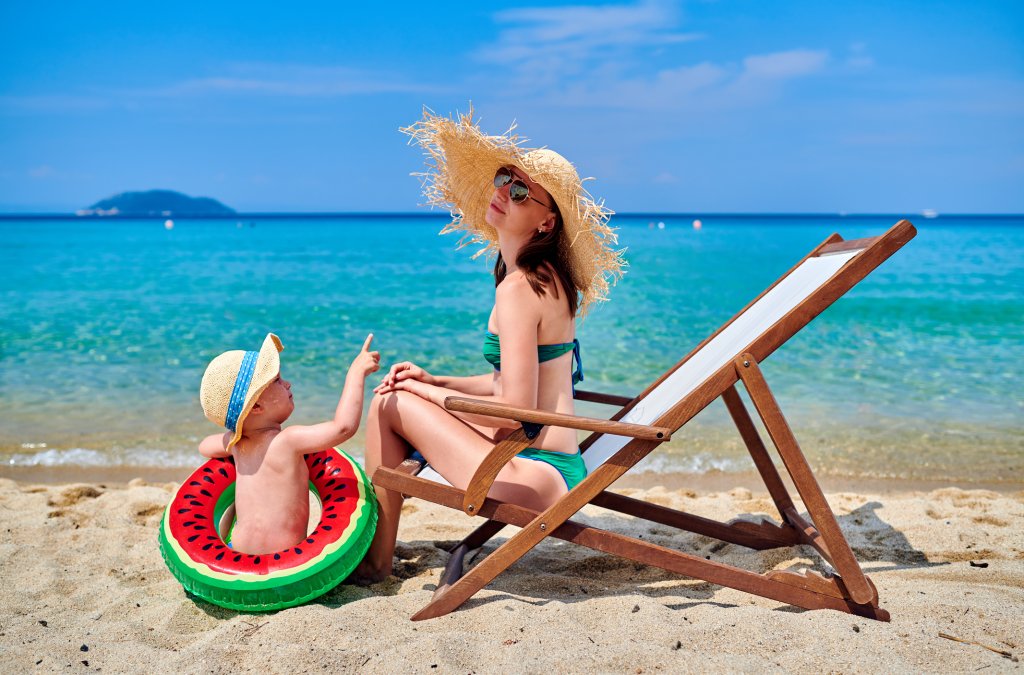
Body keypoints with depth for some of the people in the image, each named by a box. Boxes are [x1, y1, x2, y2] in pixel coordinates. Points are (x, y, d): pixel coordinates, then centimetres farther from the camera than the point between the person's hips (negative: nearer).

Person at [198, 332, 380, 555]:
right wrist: (357, 371, -21)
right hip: (277, 559, -7)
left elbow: (204, 447, 28)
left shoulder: (236, 442, 5)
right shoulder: (286, 441, -19)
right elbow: (343, 427, -29)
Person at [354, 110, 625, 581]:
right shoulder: (545, 278, 9)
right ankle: (376, 546, 23)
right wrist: (435, 382, 9)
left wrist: (423, 391, -8)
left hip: (535, 478, -9)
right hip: (558, 467, 9)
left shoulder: (520, 288, -19)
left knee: (390, 404, -2)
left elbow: (514, 410, -21)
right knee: (397, 394, 16)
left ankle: (375, 561, 11)